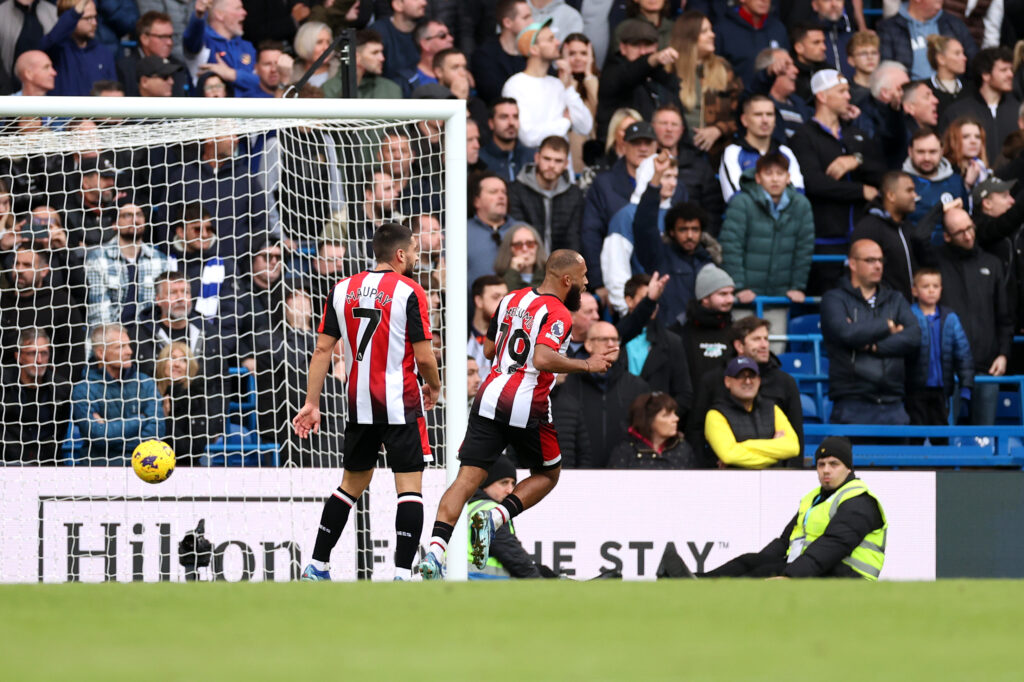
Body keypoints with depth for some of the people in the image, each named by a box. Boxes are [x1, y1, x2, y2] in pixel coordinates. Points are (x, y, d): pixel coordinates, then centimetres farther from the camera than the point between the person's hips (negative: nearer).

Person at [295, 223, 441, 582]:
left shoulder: (342, 290, 5)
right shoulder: (409, 292, -9)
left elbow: (323, 350, 4)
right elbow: (424, 356, -9)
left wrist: (312, 404, 7)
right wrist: (434, 387, 11)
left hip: (359, 404, 5)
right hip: (400, 404, -5)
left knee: (353, 482, 18)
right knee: (410, 484, -2)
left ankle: (316, 566, 18)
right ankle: (402, 574, -12)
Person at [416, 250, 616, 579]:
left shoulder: (511, 300, 15)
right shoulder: (558, 314, -8)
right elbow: (543, 359, -23)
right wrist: (587, 365, -14)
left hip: (490, 396, 6)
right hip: (528, 407, -5)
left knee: (467, 478, -1)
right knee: (547, 476, 18)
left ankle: (435, 550, -19)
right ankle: (494, 519, -5)